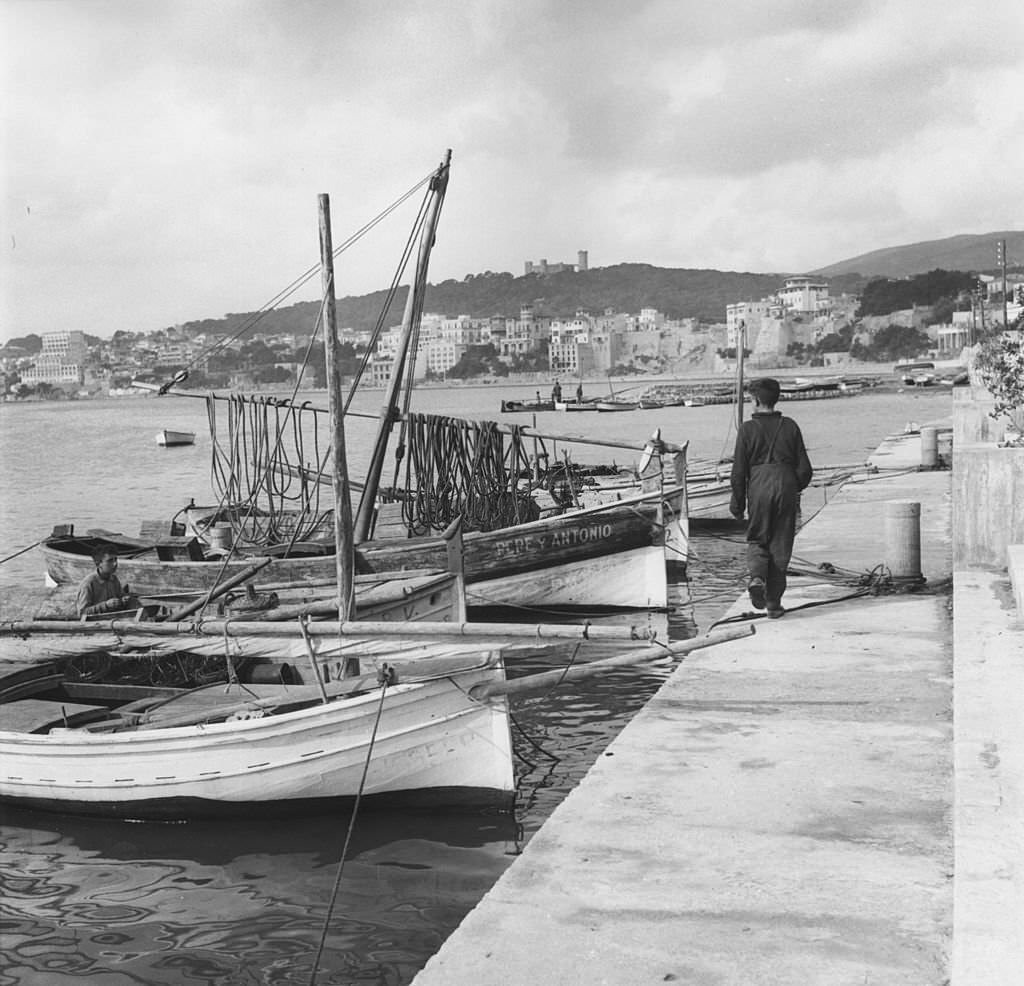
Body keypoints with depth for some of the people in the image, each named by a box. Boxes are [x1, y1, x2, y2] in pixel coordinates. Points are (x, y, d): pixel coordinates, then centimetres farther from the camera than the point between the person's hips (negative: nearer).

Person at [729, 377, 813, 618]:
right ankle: (773, 603, 11)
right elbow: (805, 468, 5)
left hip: (758, 488, -2)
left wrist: (737, 503, 5)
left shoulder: (748, 428, -3)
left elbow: (739, 471, -3)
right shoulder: (790, 426, 4)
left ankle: (756, 577, -15)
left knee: (757, 540, 14)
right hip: (786, 487, 2)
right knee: (780, 546, 8)